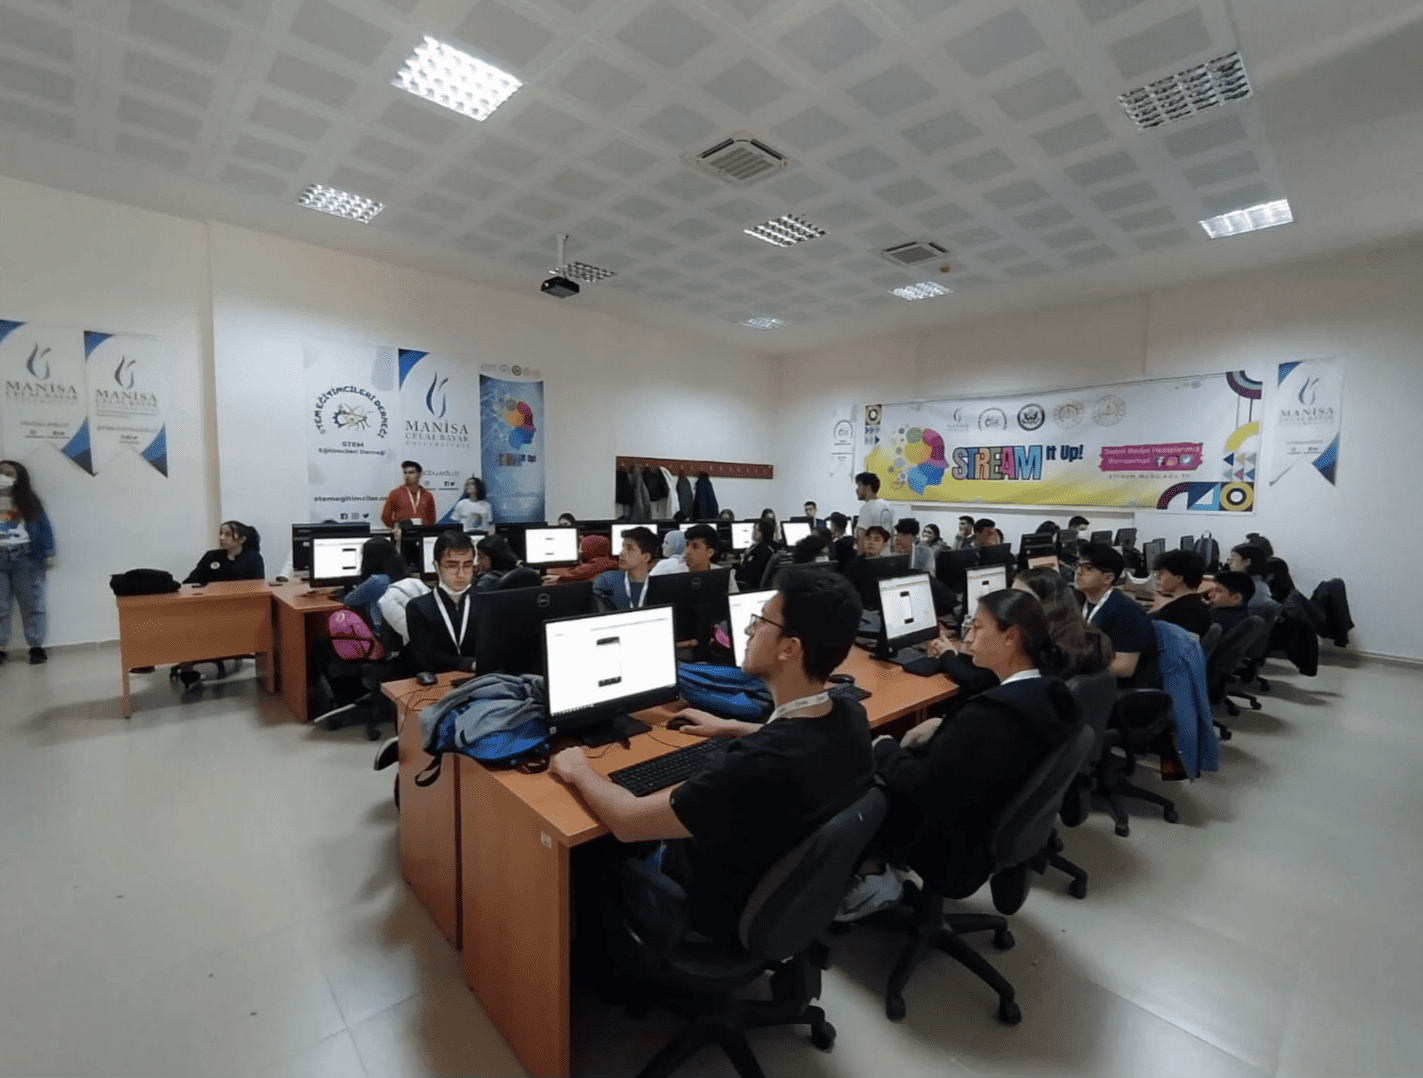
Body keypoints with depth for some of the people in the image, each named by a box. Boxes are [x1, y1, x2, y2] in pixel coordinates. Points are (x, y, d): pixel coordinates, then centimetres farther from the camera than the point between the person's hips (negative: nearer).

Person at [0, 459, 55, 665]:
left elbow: (44, 527, 4)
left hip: (26, 559, -1)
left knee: (32, 606, 3)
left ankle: (36, 647, 7)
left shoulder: (29, 502, 6)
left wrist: (48, 553, -3)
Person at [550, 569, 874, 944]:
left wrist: (579, 771, -11)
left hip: (727, 912, -6)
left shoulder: (763, 764, -42)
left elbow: (629, 822, -29)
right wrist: (732, 728, 16)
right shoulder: (851, 716, -17)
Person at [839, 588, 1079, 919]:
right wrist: (943, 726, 0)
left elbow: (922, 787, -25)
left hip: (955, 844, -8)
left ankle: (875, 882, 19)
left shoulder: (993, 714, -35)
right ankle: (878, 864, 16)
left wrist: (884, 748, -10)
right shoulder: (1048, 693, -8)